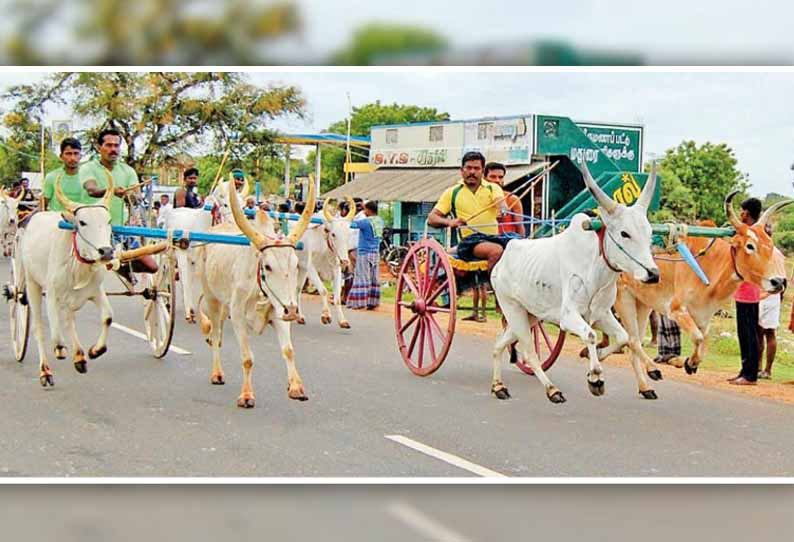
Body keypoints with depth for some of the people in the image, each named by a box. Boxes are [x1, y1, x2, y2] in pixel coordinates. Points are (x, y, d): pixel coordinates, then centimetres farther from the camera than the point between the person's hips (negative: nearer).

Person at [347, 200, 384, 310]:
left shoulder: (366, 222, -15)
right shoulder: (380, 221, 7)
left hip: (364, 253, -7)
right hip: (376, 253, 7)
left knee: (362, 278, -3)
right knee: (374, 279, 7)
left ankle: (360, 302, -3)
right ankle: (372, 303, 9)